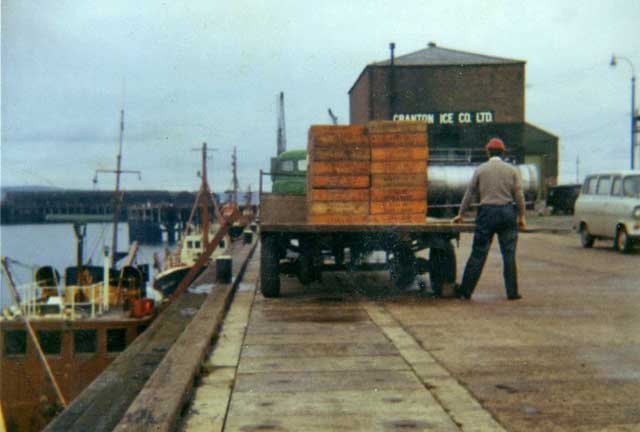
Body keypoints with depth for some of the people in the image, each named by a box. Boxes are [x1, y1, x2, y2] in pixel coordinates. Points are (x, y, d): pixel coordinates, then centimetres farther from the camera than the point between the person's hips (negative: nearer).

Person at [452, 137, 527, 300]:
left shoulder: (481, 170, 2)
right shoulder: (512, 170, 3)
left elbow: (469, 194, 6)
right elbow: (519, 196, 1)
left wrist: (460, 214, 15)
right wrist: (521, 217, 11)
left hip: (487, 213, -1)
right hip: (507, 212, 1)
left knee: (478, 253, 1)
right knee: (509, 254, 6)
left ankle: (465, 291, 3)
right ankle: (512, 292, 7)